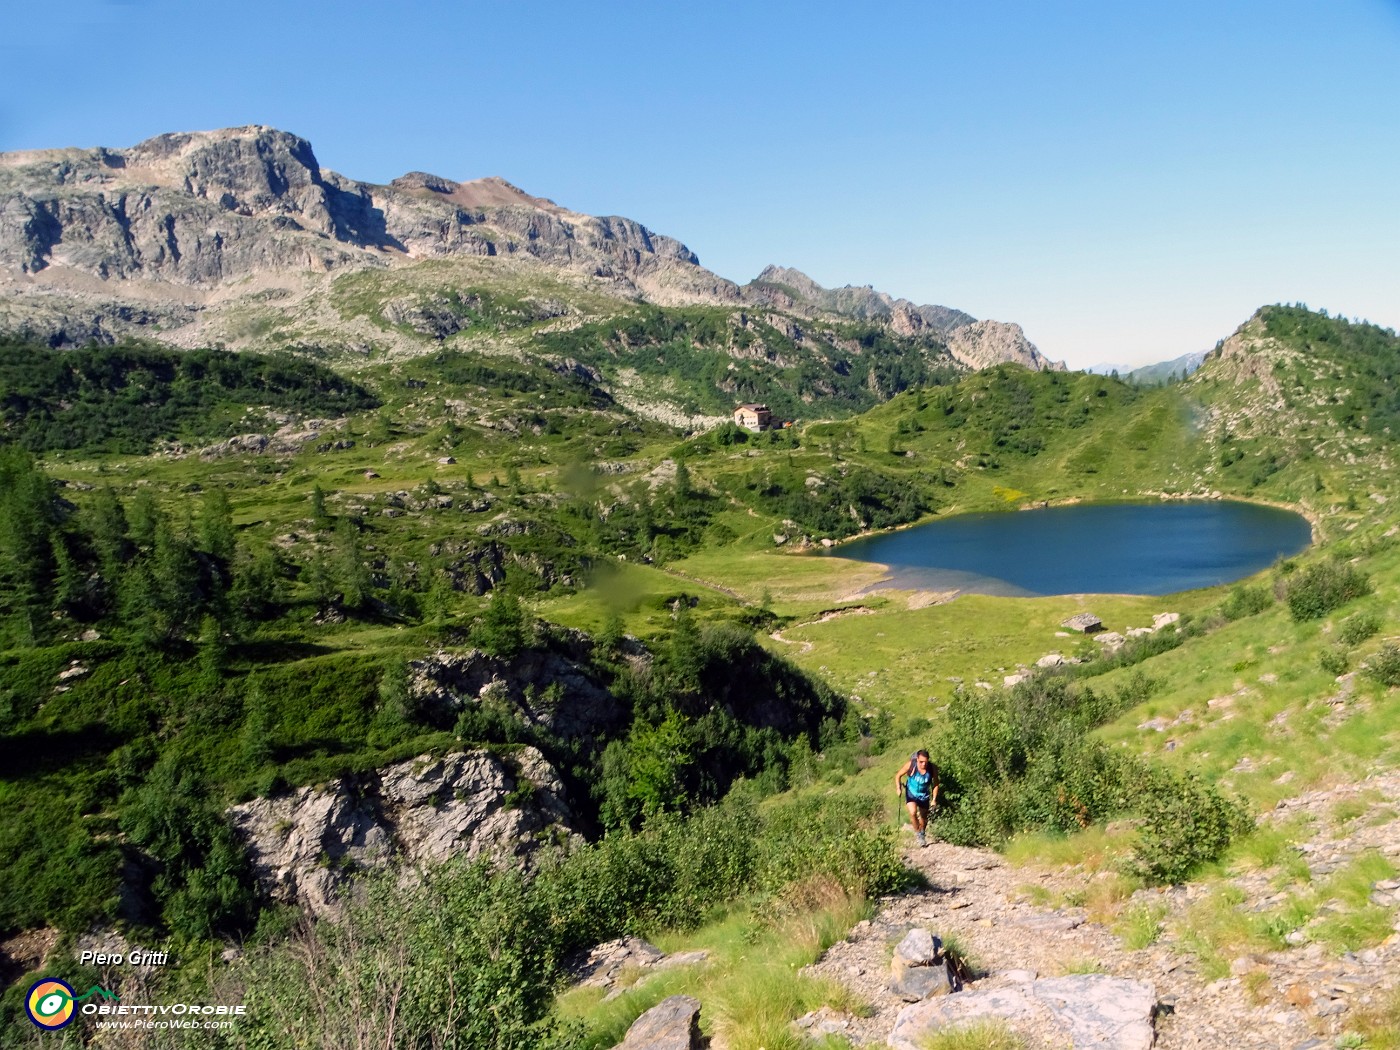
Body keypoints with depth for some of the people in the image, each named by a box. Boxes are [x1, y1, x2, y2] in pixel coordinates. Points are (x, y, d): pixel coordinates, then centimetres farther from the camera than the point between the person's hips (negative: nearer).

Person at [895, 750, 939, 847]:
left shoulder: (933, 768, -23)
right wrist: (898, 789, -23)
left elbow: (936, 784, -7)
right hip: (911, 794, -2)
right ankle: (918, 834, -4)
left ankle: (922, 834, 43)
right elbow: (898, 776, -11)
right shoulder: (910, 765, -27)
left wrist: (934, 799, -8)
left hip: (924, 796, 2)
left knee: (924, 818, 16)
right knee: (913, 813, -25)